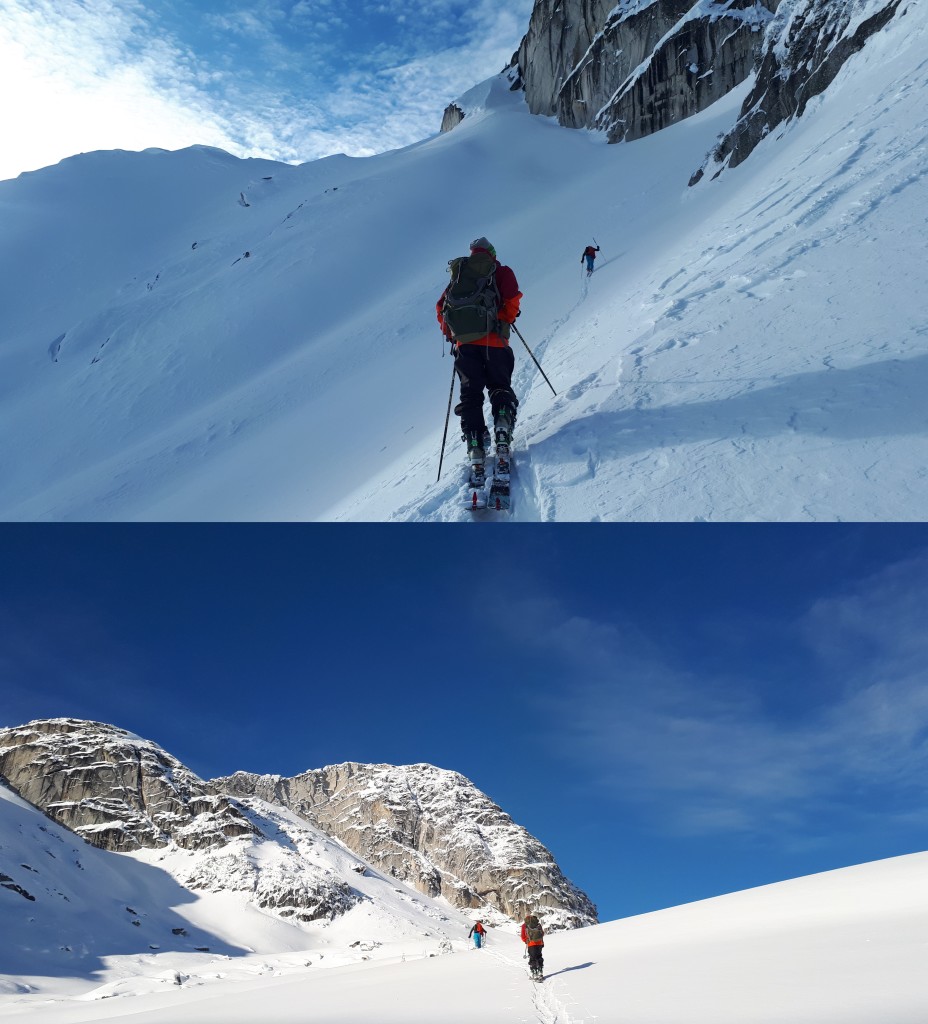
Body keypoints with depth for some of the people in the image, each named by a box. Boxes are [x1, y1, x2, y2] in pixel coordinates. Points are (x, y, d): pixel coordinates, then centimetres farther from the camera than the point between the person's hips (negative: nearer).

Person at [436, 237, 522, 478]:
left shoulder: (458, 275, 22)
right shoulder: (500, 272, 12)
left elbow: (441, 307, 17)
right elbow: (512, 299, -4)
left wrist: (451, 333, 25)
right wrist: (507, 320, 13)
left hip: (464, 343, 2)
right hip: (493, 342, -2)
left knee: (470, 395, 4)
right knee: (500, 388, 11)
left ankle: (475, 449, -9)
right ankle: (502, 432, -14)